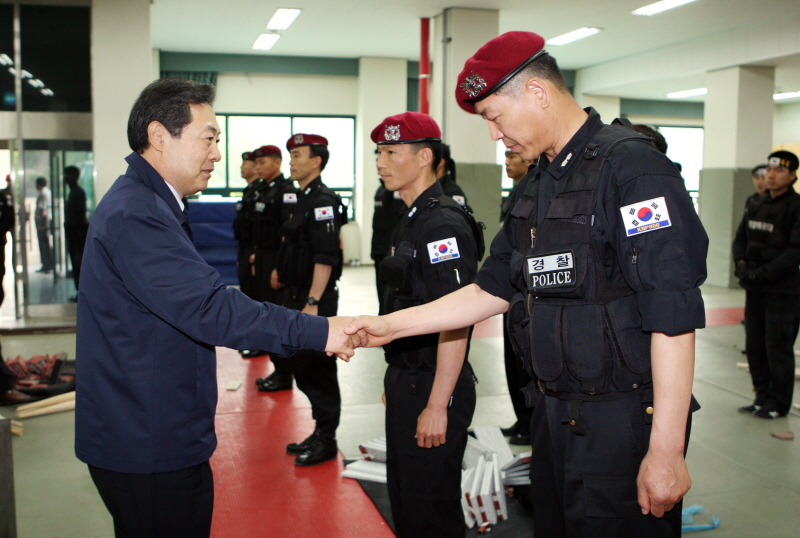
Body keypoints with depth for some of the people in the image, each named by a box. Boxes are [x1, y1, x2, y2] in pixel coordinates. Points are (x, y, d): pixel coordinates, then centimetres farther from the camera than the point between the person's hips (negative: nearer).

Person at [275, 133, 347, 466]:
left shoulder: (322, 201, -14)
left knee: (317, 369, -1)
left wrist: (313, 303, -24)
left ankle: (326, 441, 12)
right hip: (298, 297, 10)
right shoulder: (304, 198, 15)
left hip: (315, 301, -10)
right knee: (303, 367, 15)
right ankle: (319, 434, 27)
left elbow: (325, 258, -21)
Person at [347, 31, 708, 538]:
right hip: (555, 414, 8)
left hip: (625, 420, -8)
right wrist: (391, 324, 10)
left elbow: (674, 318, -21)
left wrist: (666, 450, -21)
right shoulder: (535, 188, 10)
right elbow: (493, 290, 14)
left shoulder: (632, 167, -16)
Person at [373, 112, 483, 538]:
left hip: (433, 388, -9)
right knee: (402, 499, 21)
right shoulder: (410, 222, 12)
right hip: (406, 382, 10)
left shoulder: (444, 224, -18)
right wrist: (395, 381, 18)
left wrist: (437, 405, -23)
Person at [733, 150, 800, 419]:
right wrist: (741, 264, -4)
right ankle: (762, 397, 24)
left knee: (778, 348, 0)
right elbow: (740, 238, 15)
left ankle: (778, 403, 13)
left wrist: (763, 273, -20)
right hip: (754, 289, 7)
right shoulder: (756, 205, 12)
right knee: (754, 346, 11)